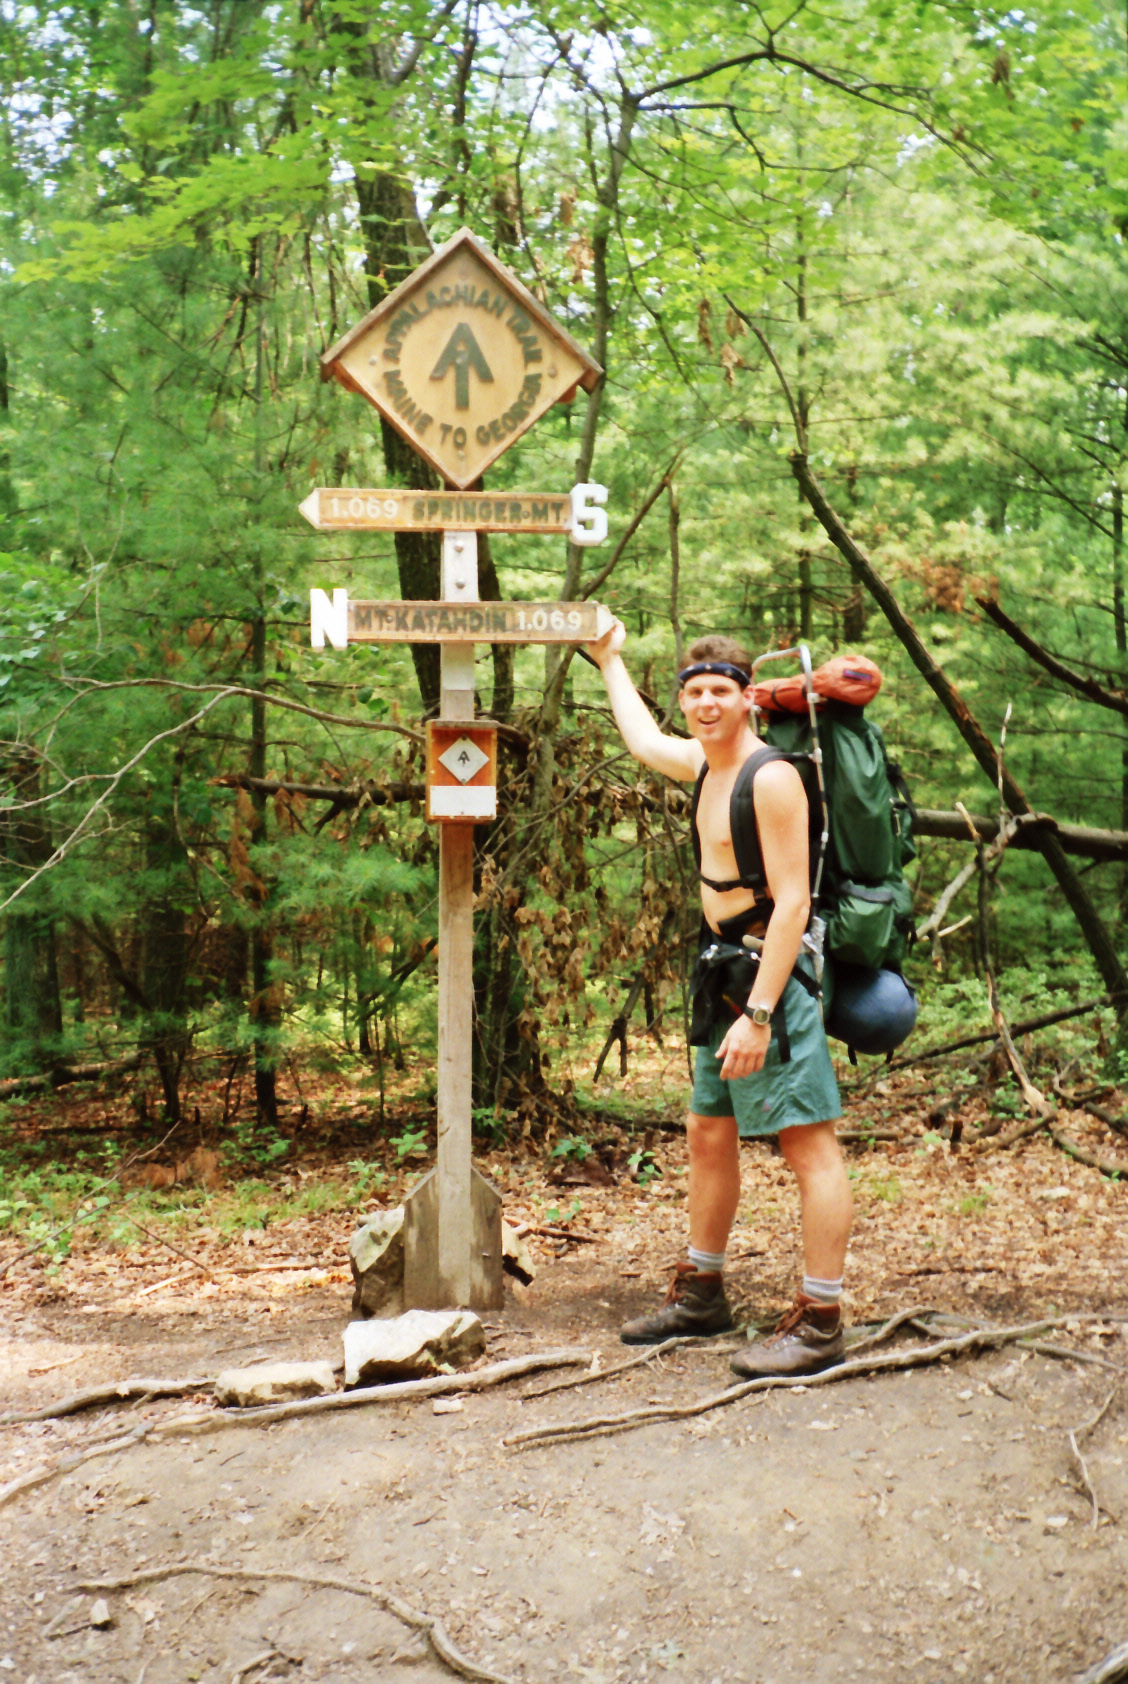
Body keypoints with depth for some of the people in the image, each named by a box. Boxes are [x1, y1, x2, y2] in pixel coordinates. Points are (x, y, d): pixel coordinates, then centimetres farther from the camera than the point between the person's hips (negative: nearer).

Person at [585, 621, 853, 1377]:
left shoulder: (771, 777, -15)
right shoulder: (705, 764, 12)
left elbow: (792, 900, -20)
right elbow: (643, 740, 36)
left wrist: (759, 1013, -25)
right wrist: (611, 660, 47)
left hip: (772, 972, -10)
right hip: (725, 972, 10)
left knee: (809, 1142, -5)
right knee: (710, 1135, 17)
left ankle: (820, 1322, -2)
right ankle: (701, 1294, 30)